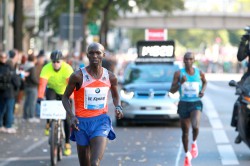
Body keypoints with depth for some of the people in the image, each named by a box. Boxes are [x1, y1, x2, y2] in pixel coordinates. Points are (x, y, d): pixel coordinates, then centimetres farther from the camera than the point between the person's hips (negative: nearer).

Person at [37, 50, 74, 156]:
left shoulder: (67, 68, -28)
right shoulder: (46, 68, -25)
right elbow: (42, 84, -35)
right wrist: (40, 97, -50)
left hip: (65, 93, -1)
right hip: (52, 90, 1)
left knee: (67, 118, -5)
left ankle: (67, 144, 5)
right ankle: (48, 123, -10)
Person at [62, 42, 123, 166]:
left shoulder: (110, 77, 1)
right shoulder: (78, 76, -8)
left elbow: (115, 96, 20)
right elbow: (65, 97, 1)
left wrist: (118, 107, -2)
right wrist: (71, 116, -14)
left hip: (101, 121, 0)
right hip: (82, 123, 0)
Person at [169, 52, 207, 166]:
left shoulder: (199, 73, 0)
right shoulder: (179, 73, -4)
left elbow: (205, 82, 23)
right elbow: (172, 90, -6)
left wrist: (203, 90, 3)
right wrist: (180, 83, -22)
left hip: (196, 103, -1)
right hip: (183, 104, 1)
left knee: (195, 125, -27)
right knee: (185, 131, 9)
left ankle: (194, 143, 5)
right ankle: (187, 155, 29)